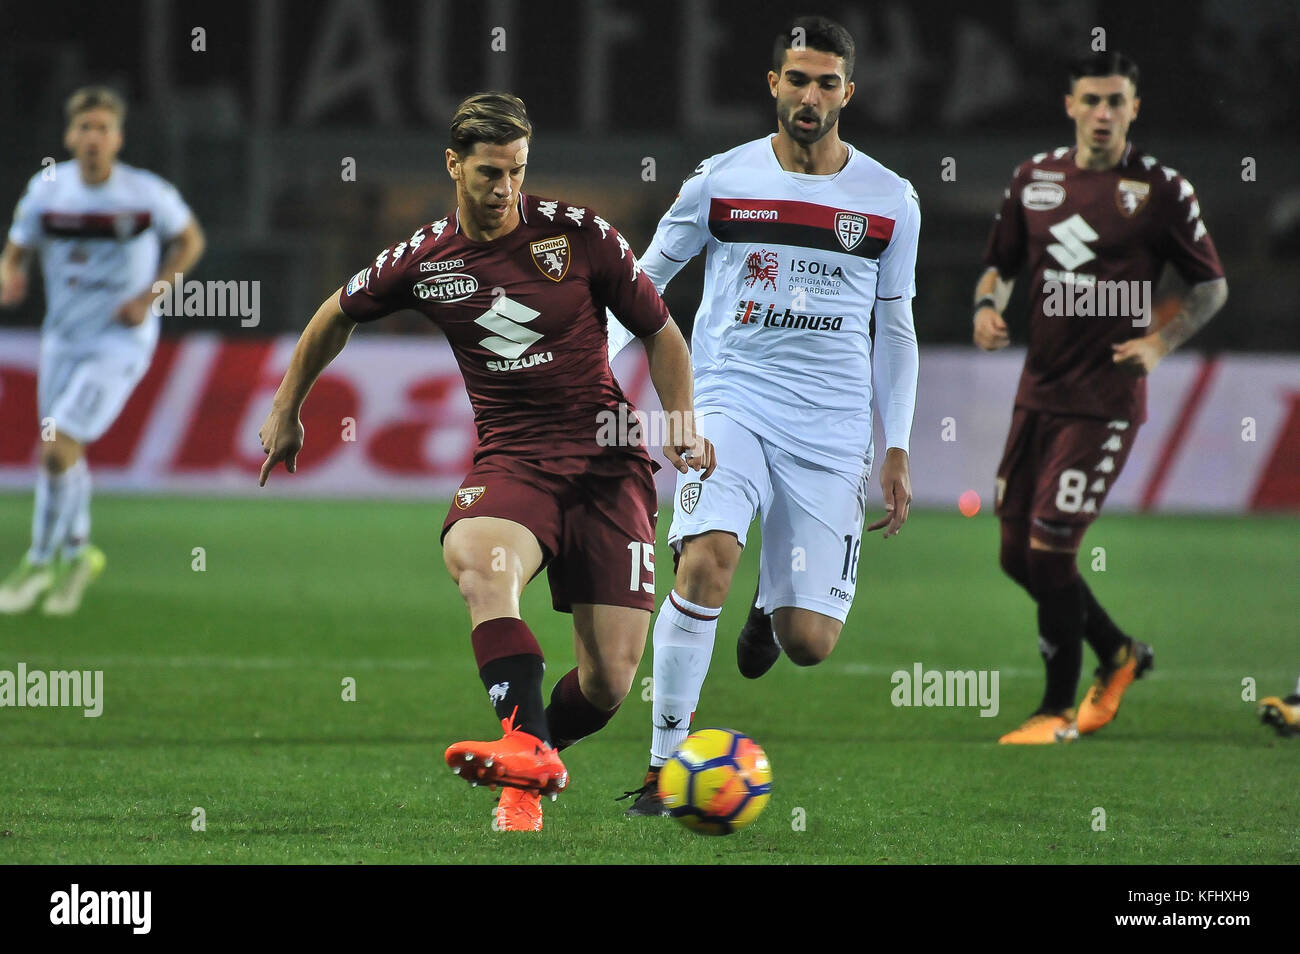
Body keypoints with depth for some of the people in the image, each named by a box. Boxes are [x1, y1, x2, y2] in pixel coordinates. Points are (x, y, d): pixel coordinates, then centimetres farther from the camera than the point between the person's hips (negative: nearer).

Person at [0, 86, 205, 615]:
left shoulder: (148, 194, -15)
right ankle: (78, 553, 41)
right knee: (64, 454, 16)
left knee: (57, 450, -15)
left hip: (120, 340, -4)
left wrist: (149, 297, -9)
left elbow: (190, 240, 2)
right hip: (63, 337, 4)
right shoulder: (47, 188, -7)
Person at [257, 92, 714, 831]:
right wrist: (286, 411, 28)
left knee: (610, 681, -8)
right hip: (511, 459, 0)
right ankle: (529, 752, -47)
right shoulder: (423, 260, 2)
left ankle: (533, 757, 23)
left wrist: (683, 424, -6)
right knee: (475, 556, -38)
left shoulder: (581, 235, -3)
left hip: (608, 460, 0)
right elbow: (338, 317, 21)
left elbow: (661, 334, 8)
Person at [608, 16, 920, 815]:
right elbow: (648, 275, 14)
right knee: (707, 560, -30)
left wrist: (897, 454, 8)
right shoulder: (721, 180, 2)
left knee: (809, 644, -4)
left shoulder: (890, 201, 5)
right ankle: (666, 764, -21)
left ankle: (771, 615, 36)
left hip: (832, 430, 1)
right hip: (731, 400, -1)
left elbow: (896, 329, 13)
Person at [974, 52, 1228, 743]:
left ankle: (1059, 711, 5)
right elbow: (1001, 263, 18)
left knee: (1049, 545, -10)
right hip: (1039, 391, 6)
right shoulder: (1034, 179, 7)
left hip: (1105, 398, -6)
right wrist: (987, 305, -4)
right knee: (1018, 553, 8)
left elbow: (1212, 285, 2)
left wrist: (1162, 342, -13)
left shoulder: (1162, 189, -5)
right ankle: (1118, 653, 31)